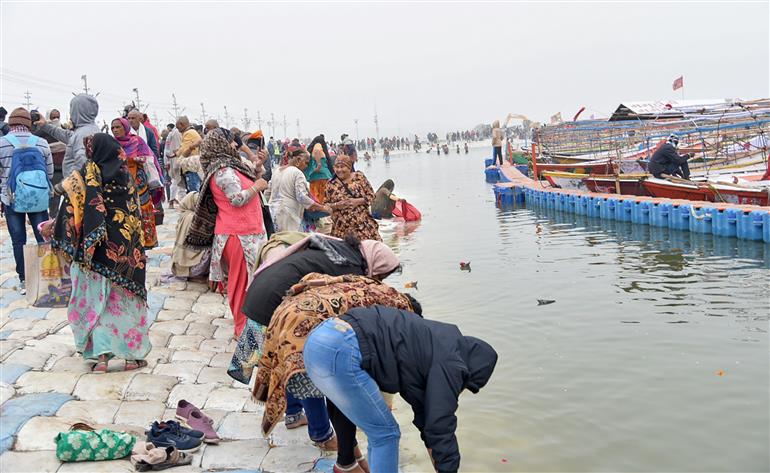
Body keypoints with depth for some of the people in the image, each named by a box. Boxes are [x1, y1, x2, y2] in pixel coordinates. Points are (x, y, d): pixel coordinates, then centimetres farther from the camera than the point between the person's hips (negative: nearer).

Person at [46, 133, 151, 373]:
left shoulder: (89, 172, -6)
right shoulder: (125, 174, 2)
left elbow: (74, 209, -9)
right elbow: (135, 211, 6)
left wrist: (53, 227, 3)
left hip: (99, 246, -2)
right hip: (126, 246, 2)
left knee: (97, 299, 8)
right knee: (126, 296, 9)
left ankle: (101, 354, 2)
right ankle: (133, 354, 12)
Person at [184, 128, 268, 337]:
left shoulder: (227, 166, 16)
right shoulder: (224, 170, -15)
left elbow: (247, 176, 25)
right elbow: (238, 199, -22)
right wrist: (257, 186, -9)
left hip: (240, 231, 10)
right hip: (239, 234, -10)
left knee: (241, 280, 16)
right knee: (243, 281, -4)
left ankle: (243, 324, 27)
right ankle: (243, 328, 4)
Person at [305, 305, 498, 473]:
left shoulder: (434, 346, 25)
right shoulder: (449, 364, -2)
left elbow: (421, 402, 33)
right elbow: (441, 427, 0)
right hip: (340, 353, -10)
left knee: (380, 431, 21)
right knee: (385, 434, 5)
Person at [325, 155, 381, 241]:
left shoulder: (359, 177, 2)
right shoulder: (331, 184, 3)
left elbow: (371, 195, 2)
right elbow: (326, 204, 7)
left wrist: (358, 201, -13)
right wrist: (336, 205, -13)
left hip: (363, 223, 0)